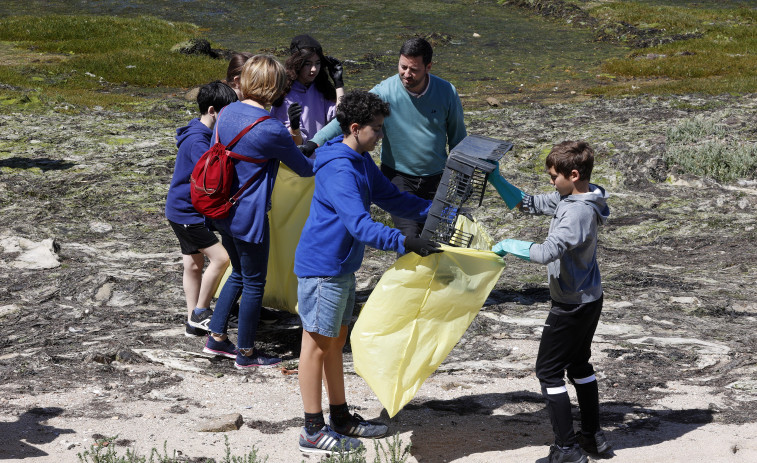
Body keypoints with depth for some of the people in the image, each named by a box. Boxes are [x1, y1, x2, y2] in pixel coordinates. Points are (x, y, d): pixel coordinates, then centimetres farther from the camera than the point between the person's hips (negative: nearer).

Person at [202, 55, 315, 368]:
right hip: (249, 218, -8)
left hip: (223, 211, 8)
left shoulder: (227, 113, 0)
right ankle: (246, 352, 19)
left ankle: (216, 337, 28)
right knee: (254, 283, 8)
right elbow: (304, 169, -8)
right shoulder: (272, 130, -21)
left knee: (239, 273, 25)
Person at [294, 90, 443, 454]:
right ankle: (313, 431, 5)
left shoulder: (362, 162, 9)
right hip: (322, 267, -10)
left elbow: (394, 199, 16)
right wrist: (406, 243, -40)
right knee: (317, 343, -2)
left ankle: (340, 417, 29)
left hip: (342, 267, 10)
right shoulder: (338, 171, -24)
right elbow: (360, 226, -33)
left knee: (336, 341, 17)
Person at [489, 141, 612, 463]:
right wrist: (495, 180, 5)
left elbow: (546, 253, -37)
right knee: (579, 365, 22)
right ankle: (593, 436, 31)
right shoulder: (568, 198, 2)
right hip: (589, 300, 10)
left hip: (572, 306, -10)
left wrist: (507, 245, -25)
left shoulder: (578, 213, -28)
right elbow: (528, 204, 12)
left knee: (549, 371, -1)